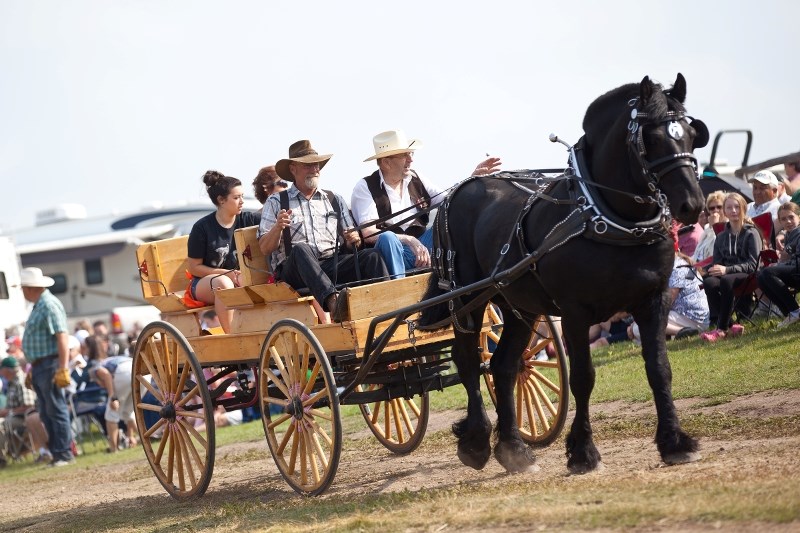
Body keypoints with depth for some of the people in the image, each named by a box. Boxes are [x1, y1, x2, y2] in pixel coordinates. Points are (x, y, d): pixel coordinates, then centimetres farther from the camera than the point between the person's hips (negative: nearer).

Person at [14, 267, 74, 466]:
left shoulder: (49, 305, -14)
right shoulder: (38, 305, 17)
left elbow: (62, 337, -21)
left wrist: (63, 369, -26)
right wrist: (33, 369, 22)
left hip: (50, 366, -10)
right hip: (40, 367, 10)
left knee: (56, 410, -7)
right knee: (47, 414, 11)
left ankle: (65, 454, -4)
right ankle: (57, 455, 15)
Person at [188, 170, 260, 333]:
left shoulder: (247, 220, 3)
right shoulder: (202, 227, -6)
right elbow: (194, 267, -4)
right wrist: (227, 273, -14)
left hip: (240, 281, 3)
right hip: (204, 283, -3)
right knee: (223, 283, -38)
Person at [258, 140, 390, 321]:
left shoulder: (335, 200, 24)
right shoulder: (276, 202, 15)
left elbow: (349, 243, 21)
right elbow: (265, 248, 7)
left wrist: (353, 240, -3)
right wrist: (277, 227, -13)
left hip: (333, 266, 3)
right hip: (294, 270, -3)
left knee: (371, 256, -24)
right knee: (300, 249, -37)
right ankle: (332, 300, -58)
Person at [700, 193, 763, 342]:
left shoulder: (751, 233, 2)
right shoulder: (721, 237, 18)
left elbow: (753, 264, -7)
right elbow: (717, 263, 18)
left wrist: (727, 269, -19)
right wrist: (713, 269, -9)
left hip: (747, 275, -4)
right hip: (725, 274, 4)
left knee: (726, 280, -38)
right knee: (709, 282, -32)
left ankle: (721, 329, -37)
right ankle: (729, 326, -35)